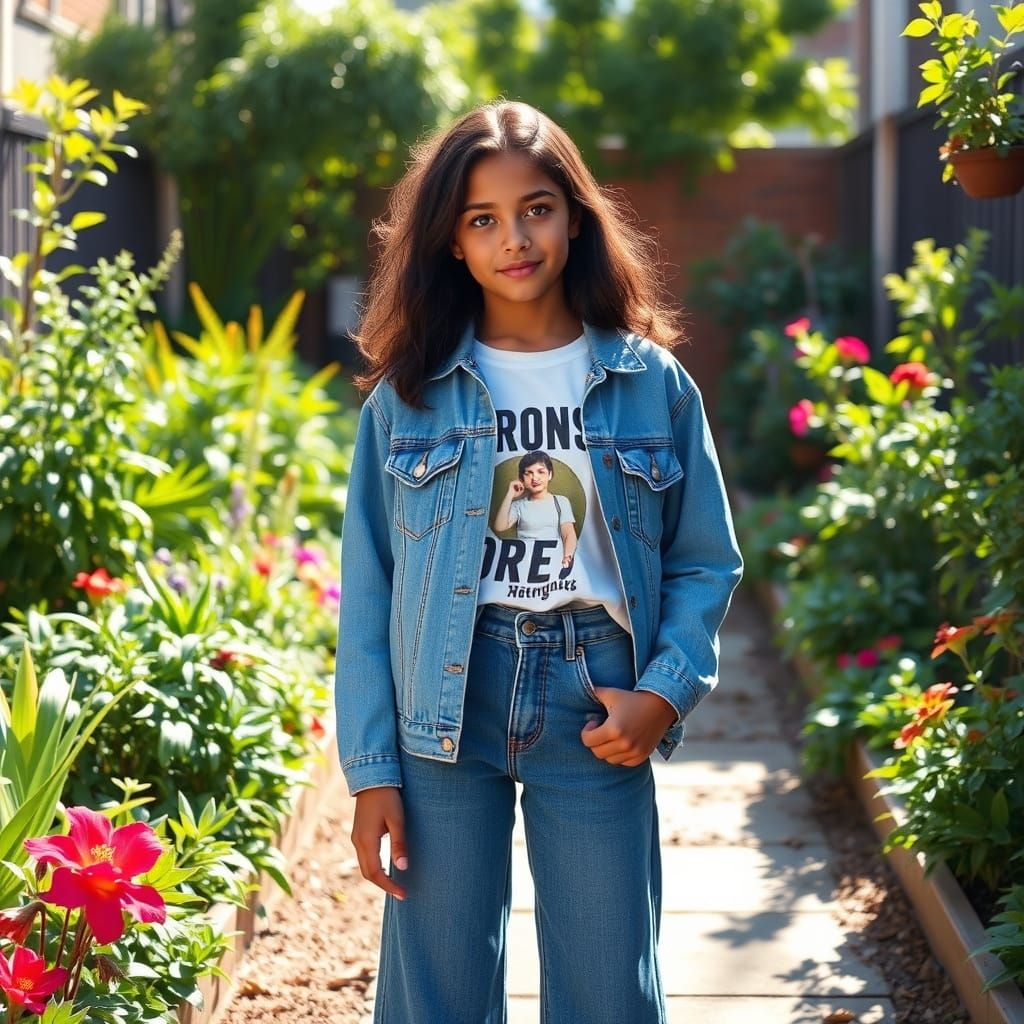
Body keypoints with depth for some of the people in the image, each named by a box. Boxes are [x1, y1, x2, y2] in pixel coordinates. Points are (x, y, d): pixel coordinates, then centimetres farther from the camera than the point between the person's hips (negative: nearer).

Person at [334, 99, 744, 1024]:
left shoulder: (652, 383, 3)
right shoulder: (410, 393, 2)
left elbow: (706, 562, 6)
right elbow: (367, 587, 2)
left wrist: (666, 690, -10)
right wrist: (370, 768, -3)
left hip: (597, 710, 0)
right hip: (448, 706, 0)